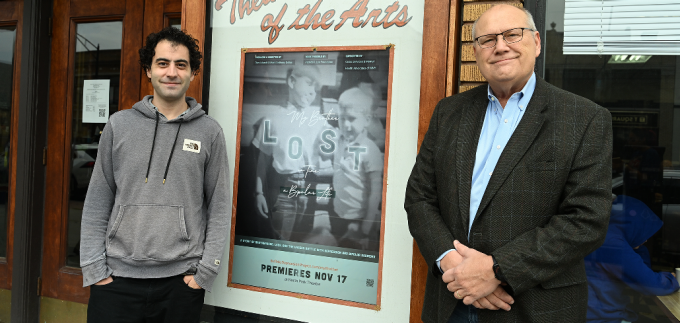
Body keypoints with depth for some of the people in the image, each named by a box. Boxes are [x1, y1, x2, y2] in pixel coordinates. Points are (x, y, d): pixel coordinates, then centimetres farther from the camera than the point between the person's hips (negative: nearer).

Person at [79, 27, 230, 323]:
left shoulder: (209, 131, 0)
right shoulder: (119, 125, 3)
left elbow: (219, 207, 0)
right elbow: (97, 203, 5)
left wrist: (205, 271, -4)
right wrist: (94, 268, 0)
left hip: (181, 281, -1)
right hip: (116, 278, 1)